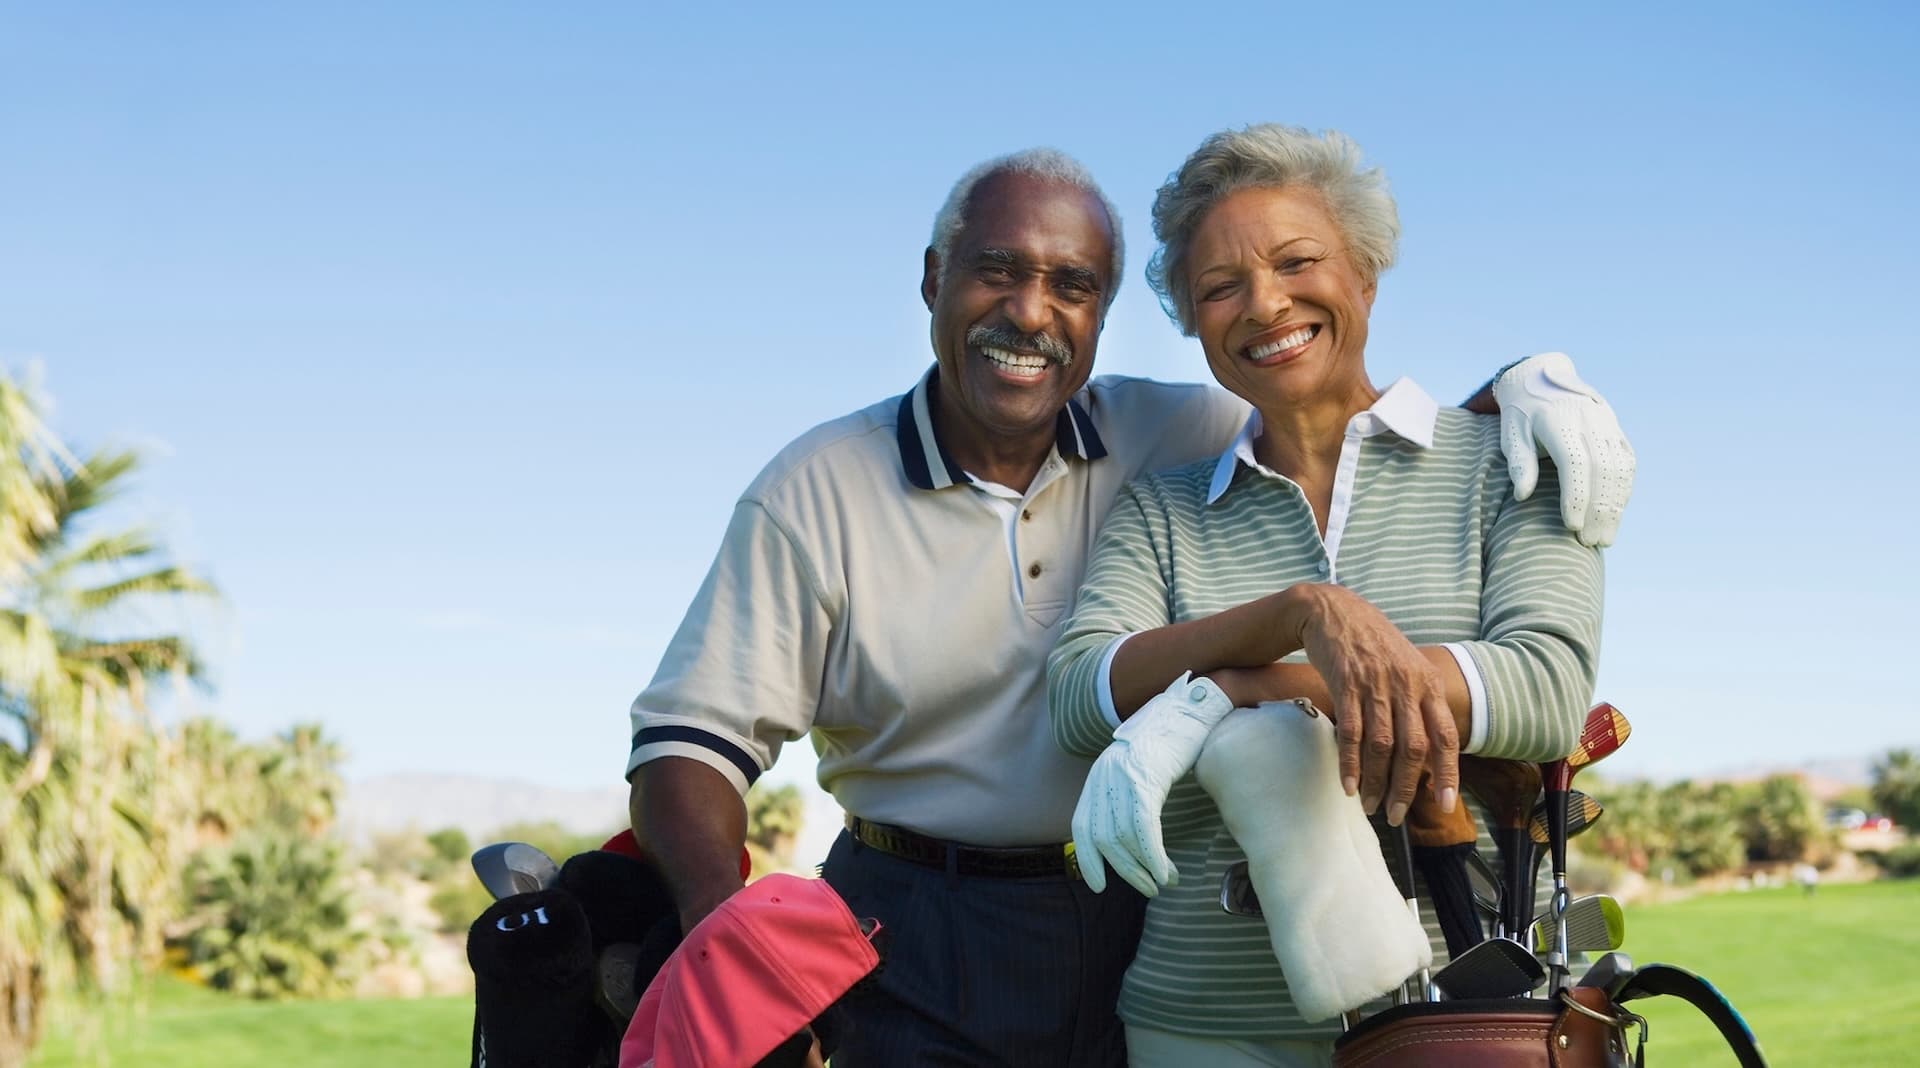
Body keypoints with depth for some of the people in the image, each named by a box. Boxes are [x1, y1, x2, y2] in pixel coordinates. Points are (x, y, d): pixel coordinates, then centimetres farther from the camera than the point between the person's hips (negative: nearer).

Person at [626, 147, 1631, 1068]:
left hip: (1143, 943, 2)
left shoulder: (1178, 441, -2)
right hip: (915, 951, -1)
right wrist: (721, 916, -25)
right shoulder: (814, 493, -5)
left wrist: (1527, 384, -18)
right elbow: (693, 734, -6)